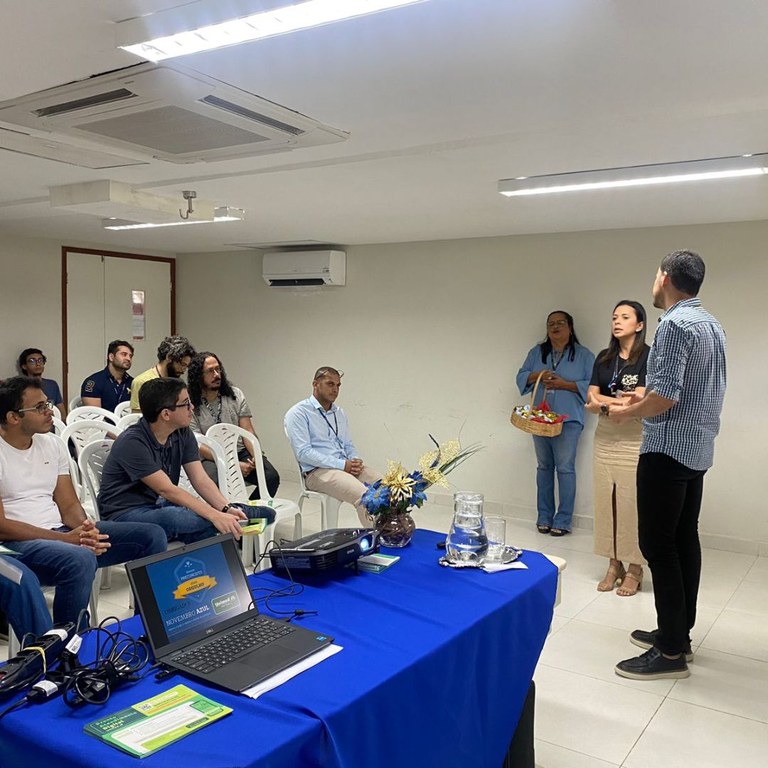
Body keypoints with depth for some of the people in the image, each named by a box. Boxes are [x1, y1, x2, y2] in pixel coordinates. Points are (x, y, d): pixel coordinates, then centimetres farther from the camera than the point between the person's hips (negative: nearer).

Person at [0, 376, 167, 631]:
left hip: (60, 532, 7)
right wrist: (66, 539, -23)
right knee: (81, 559, -39)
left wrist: (86, 528, -14)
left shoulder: (52, 444, 9)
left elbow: (69, 505, 10)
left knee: (152, 536, -5)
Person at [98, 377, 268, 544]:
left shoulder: (183, 434, 0)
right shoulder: (132, 442, -22)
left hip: (157, 506, 7)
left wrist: (227, 508, -24)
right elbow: (166, 490, -27)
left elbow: (201, 480, -5)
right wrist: (215, 516, -33)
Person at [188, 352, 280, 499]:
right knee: (213, 482, -37)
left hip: (240, 452, 4)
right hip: (210, 458, -3)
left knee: (271, 477, -22)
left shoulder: (236, 394, 9)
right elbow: (200, 446, -9)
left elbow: (248, 432, 5)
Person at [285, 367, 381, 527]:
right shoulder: (298, 413, -3)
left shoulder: (339, 413, 20)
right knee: (363, 495, -32)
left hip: (346, 467, 7)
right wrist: (342, 465, -18)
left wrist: (355, 461, -2)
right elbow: (303, 452, -13)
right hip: (317, 472, -7)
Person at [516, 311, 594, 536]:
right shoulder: (537, 352, 12)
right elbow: (521, 377, 10)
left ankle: (563, 520, 3)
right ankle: (544, 517, 19)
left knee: (565, 468, -4)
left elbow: (591, 386, -6)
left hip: (568, 420, -4)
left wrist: (564, 384, -16)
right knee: (544, 467, 11)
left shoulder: (584, 355, 1)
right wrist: (537, 376, -10)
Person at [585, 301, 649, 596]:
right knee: (606, 502, 7)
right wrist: (620, 401, -14)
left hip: (635, 441, -5)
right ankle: (614, 564, 19)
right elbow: (591, 402, 4)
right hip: (605, 438, 5)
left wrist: (602, 400, -6)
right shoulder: (604, 358, 10)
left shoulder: (649, 357, -6)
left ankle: (634, 569, 11)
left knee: (632, 505, -2)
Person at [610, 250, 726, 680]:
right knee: (685, 539, 14)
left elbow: (666, 396, -23)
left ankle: (671, 651, 1)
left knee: (658, 545, -5)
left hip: (669, 448, -10)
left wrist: (627, 413, -6)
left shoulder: (675, 324, -17)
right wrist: (647, 397, 19)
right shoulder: (712, 325, 13)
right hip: (699, 448, 10)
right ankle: (679, 631, 23)